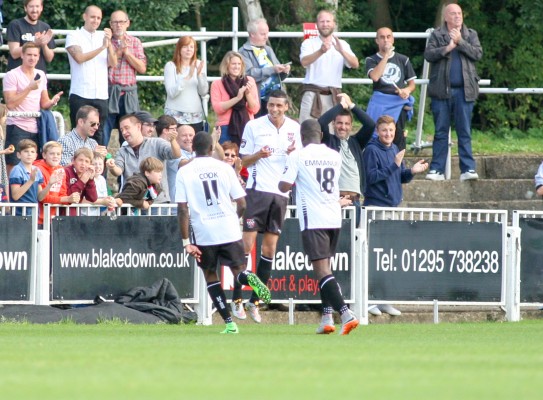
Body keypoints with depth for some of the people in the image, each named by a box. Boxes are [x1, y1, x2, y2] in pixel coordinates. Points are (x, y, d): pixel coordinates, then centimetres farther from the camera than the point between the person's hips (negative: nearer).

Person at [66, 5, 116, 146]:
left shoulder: (103, 36, 13)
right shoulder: (74, 36, 3)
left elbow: (113, 63, 4)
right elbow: (79, 58, -14)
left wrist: (109, 44, -12)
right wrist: (102, 47, -21)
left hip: (101, 95, 3)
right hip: (80, 95, -3)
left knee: (98, 134, 1)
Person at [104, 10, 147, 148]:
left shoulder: (135, 42, 11)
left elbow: (142, 68, 4)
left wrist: (127, 53, -5)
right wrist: (118, 52, -13)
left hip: (129, 93, 2)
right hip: (109, 91, -2)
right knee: (103, 132, -7)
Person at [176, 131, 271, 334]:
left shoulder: (184, 172, -1)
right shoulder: (224, 168, 4)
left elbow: (182, 210, -7)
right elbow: (242, 204, 4)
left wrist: (186, 242, -4)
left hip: (203, 233, -1)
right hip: (230, 231, 1)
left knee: (210, 275, 15)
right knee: (238, 271, 13)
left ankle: (229, 323, 6)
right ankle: (249, 278, -25)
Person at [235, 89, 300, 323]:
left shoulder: (294, 128, 10)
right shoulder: (254, 126, 1)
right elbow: (244, 160, 3)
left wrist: (294, 153, -7)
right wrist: (259, 154, -17)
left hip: (281, 192, 4)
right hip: (258, 189, -4)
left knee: (270, 246, 3)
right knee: (248, 241, -11)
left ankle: (254, 301, 9)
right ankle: (236, 299, -8)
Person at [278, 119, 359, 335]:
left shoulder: (297, 156, -4)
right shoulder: (334, 156, 11)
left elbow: (284, 186, -8)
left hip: (313, 220, -6)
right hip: (334, 218, 6)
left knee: (322, 270, -10)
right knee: (325, 268, 18)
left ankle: (346, 314, -26)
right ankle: (327, 319, 13)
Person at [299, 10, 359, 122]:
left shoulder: (342, 44, 11)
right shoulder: (309, 43, 5)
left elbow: (355, 64, -2)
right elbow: (304, 62, -14)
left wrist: (341, 51, -21)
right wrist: (321, 51, -32)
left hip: (333, 95, 2)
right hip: (312, 93, -2)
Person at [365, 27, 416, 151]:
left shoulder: (403, 60, 15)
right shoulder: (372, 60, 8)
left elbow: (412, 83, 18)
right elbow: (375, 76, -14)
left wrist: (407, 90, -7)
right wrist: (386, 55, -10)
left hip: (399, 102, 2)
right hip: (380, 103, -2)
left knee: (398, 138, -6)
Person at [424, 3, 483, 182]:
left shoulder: (471, 35, 11)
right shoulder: (437, 35, 7)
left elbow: (478, 54, -3)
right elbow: (428, 54, -5)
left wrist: (460, 42, -10)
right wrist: (447, 48, -15)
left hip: (464, 91, 0)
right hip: (442, 91, 0)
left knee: (464, 132, -1)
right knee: (440, 132, 2)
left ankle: (468, 169, -2)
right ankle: (437, 170, 4)